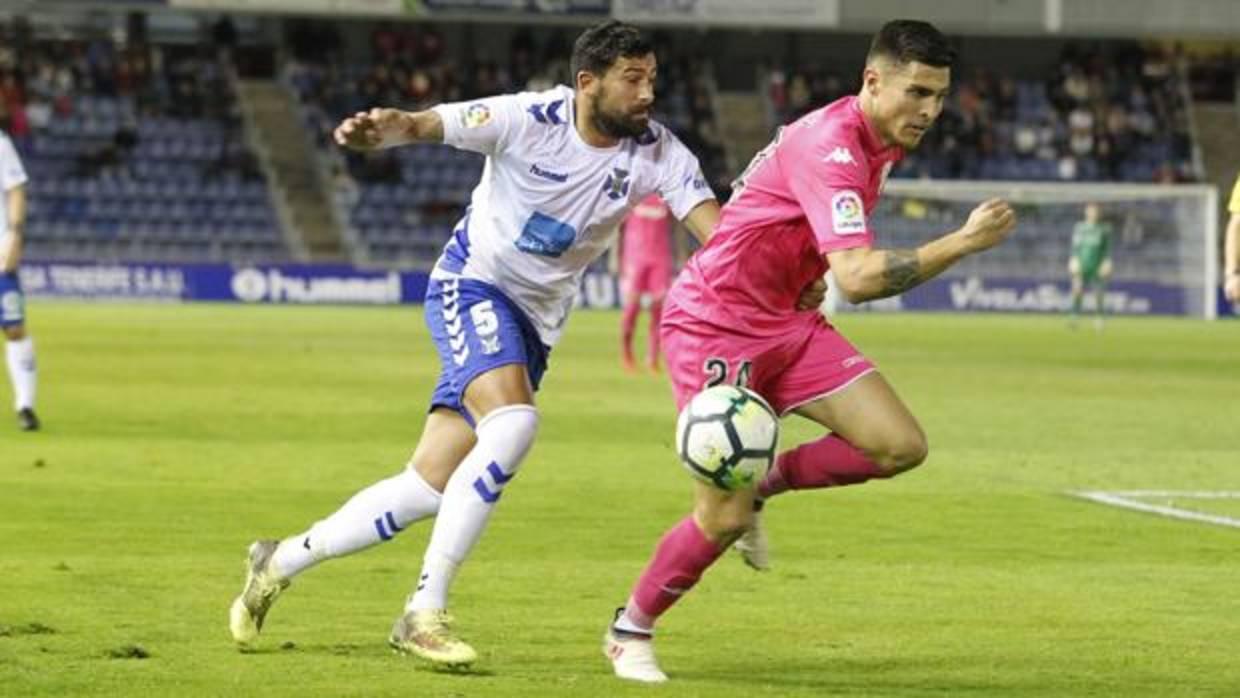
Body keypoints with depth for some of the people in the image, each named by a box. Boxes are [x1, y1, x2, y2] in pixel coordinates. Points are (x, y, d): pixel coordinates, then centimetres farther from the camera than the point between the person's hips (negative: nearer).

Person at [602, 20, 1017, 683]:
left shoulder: (880, 144, 5)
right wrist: (962, 243, -37)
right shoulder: (830, 147, -26)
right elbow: (856, 276, -37)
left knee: (900, 446, -8)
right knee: (724, 519, -9)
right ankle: (630, 632, 15)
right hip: (713, 324, -9)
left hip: (783, 322, 9)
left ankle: (763, 481, 13)